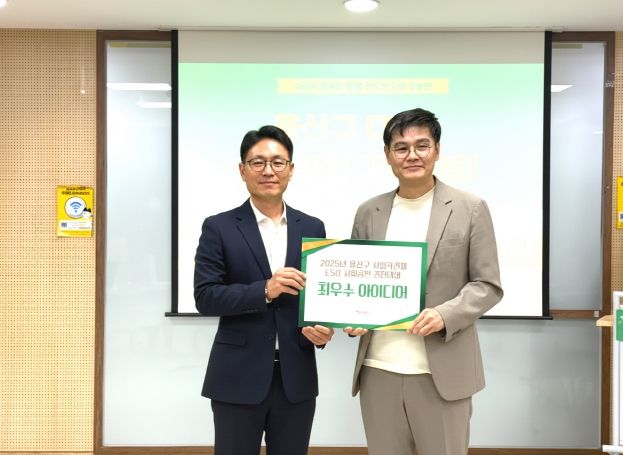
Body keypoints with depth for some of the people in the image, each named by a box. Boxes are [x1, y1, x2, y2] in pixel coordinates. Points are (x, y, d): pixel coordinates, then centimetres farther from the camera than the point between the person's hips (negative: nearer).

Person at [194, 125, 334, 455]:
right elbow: (205, 297, -9)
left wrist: (323, 328, -11)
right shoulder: (219, 227, -2)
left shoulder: (312, 228, 7)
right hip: (238, 378, -2)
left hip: (296, 377, 3)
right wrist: (264, 290, -21)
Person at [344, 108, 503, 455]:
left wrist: (446, 315, -17)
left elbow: (488, 285, -1)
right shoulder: (369, 213, 9)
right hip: (378, 369, 3)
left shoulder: (470, 209, 0)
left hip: (442, 371, -2)